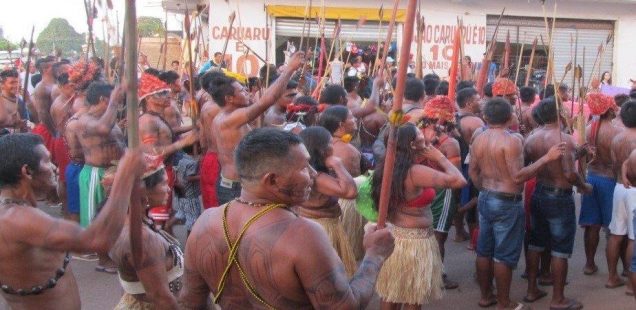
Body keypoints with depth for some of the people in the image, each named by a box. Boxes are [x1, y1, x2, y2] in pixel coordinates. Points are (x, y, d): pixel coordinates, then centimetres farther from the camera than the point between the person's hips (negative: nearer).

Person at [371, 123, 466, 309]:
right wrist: (438, 156, -12)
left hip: (392, 234, 8)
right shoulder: (416, 172, -25)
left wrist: (427, 158, 2)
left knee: (390, 294, 20)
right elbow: (459, 181, -25)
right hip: (413, 240, -8)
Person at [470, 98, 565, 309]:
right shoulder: (512, 139, -18)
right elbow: (518, 176, -24)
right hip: (507, 203, -7)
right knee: (504, 255, 2)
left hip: (485, 199, 7)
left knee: (484, 251, 15)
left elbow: (473, 172, 10)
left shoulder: (478, 138, 3)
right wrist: (547, 158, -22)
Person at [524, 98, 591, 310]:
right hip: (560, 198, -7)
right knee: (560, 250, 3)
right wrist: (584, 186, -6)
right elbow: (570, 174, -24)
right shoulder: (564, 139, -18)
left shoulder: (531, 138, 1)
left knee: (535, 244, 17)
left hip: (538, 194, 7)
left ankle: (531, 290, 26)